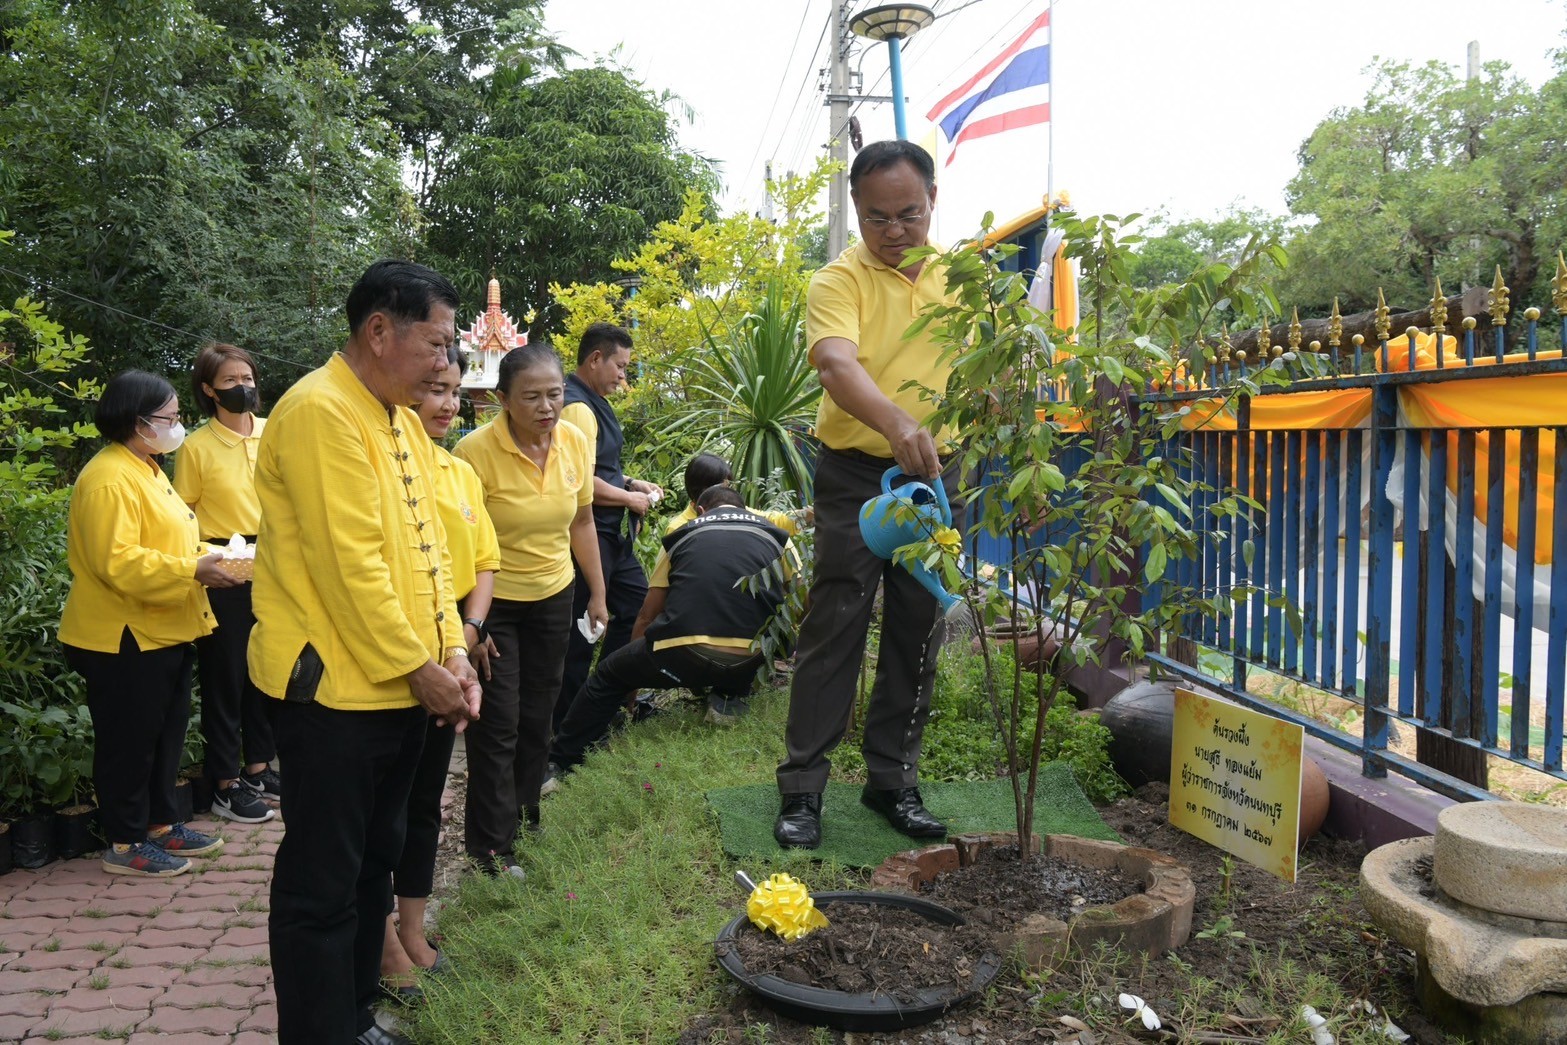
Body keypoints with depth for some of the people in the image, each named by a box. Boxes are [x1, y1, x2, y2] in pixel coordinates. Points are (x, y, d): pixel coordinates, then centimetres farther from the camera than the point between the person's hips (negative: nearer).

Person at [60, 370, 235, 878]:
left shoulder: (146, 469, 14)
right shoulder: (109, 479, -19)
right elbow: (117, 562, -28)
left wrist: (208, 556, 6)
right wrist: (192, 570, -29)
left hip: (164, 633, 10)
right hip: (125, 640, -10)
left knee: (167, 733, 17)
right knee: (129, 741, 1)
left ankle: (160, 823, 29)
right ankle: (125, 844, 13)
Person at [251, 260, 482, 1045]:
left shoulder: (401, 420, 12)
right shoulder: (320, 412, -17)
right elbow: (350, 565, -22)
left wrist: (451, 652, 2)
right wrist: (418, 668, -16)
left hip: (399, 688, 10)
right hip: (335, 689, -9)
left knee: (375, 862, 20)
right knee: (323, 884, 3)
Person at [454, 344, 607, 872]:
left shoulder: (576, 441, -6)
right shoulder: (476, 450, -23)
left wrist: (598, 593, 11)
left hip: (553, 596, 5)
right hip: (491, 599, -5)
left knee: (537, 717, 15)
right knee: (498, 725, -1)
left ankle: (525, 818, 34)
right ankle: (489, 844, 13)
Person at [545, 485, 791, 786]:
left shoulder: (681, 535, 20)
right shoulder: (776, 536, 19)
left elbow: (647, 616, 26)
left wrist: (632, 677, 40)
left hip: (682, 659, 0)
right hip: (748, 664, 1)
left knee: (607, 675, 24)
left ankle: (556, 764, 24)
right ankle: (729, 698, 19)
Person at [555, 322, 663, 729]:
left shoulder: (595, 403, 14)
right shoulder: (577, 407, -20)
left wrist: (631, 483, 11)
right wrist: (630, 499, -13)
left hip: (613, 532, 11)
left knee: (636, 604, 18)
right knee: (580, 631, 0)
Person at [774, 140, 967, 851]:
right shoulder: (840, 280, -12)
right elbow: (835, 366, -31)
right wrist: (898, 425, -48)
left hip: (938, 473, 5)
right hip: (857, 474, -5)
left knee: (917, 634, 9)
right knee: (834, 628, -2)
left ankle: (893, 779, 22)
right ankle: (802, 786, 8)